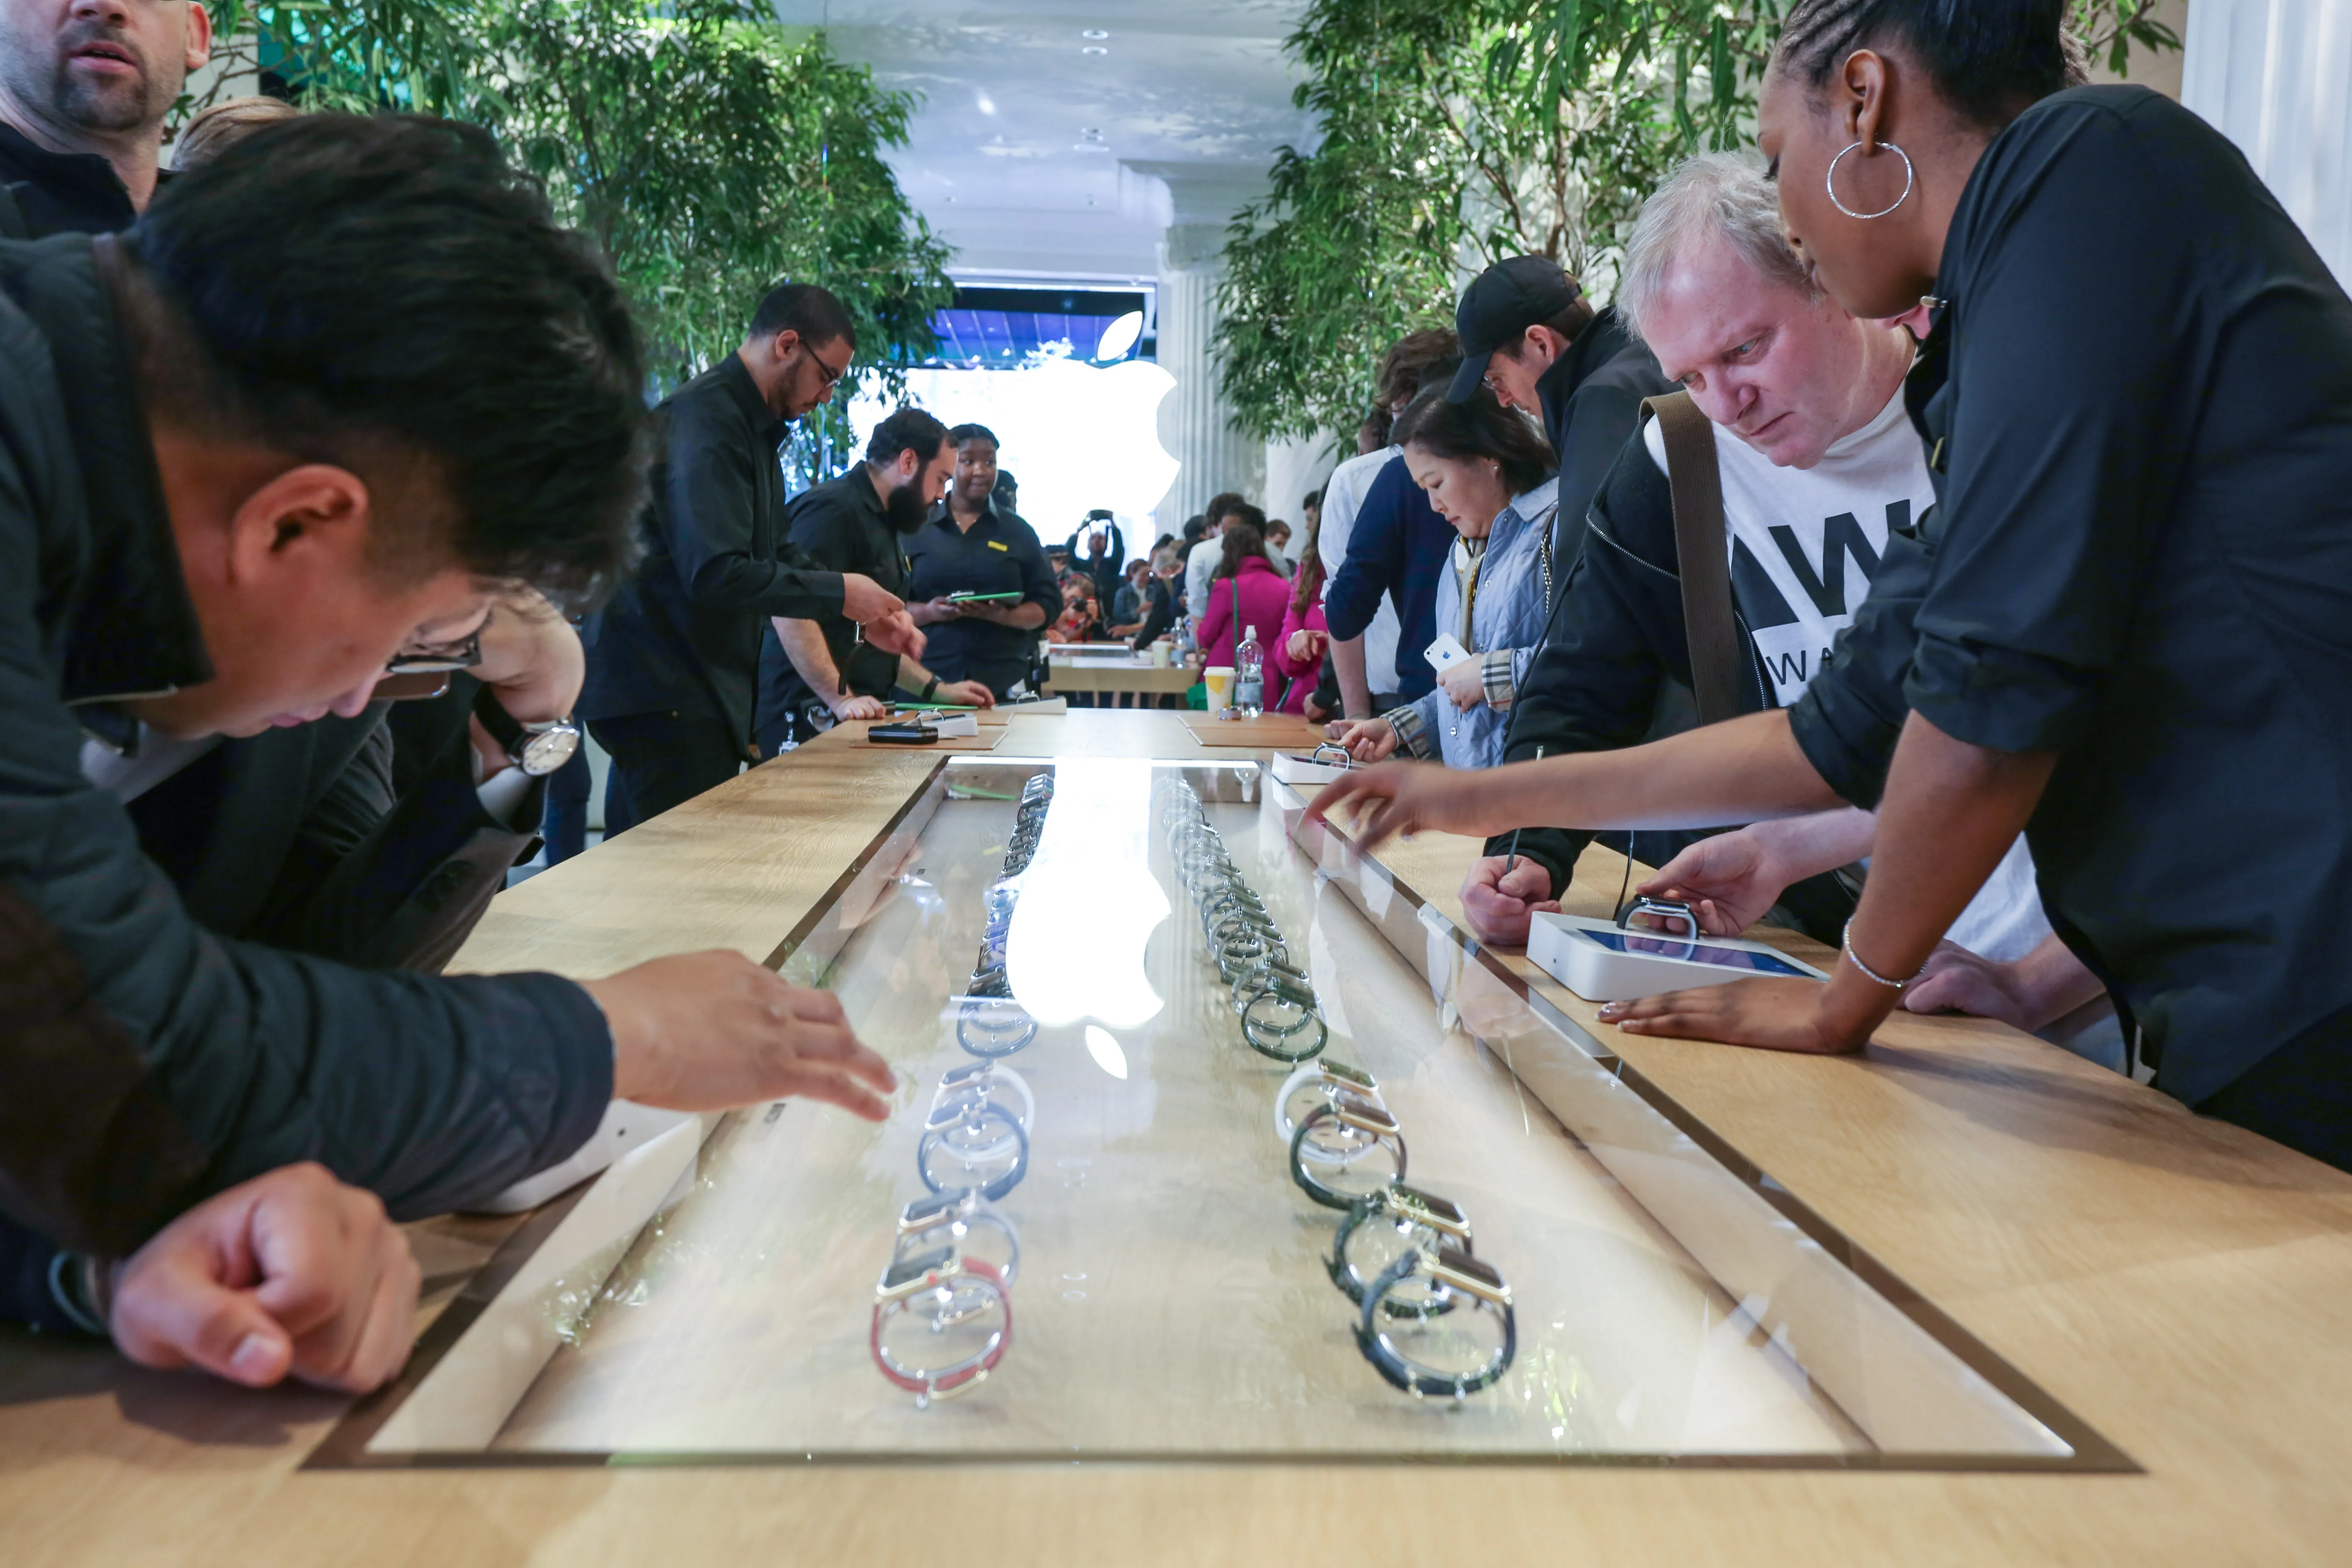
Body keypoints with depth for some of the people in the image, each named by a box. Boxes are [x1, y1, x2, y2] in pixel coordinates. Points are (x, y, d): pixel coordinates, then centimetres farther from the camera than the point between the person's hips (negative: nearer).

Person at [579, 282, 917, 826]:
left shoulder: (754, 426, 17)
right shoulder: (705, 419, -17)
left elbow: (777, 554, 24)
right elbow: (716, 575, -26)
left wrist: (867, 613, 11)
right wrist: (838, 593, -16)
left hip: (708, 690, 10)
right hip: (665, 694, -10)